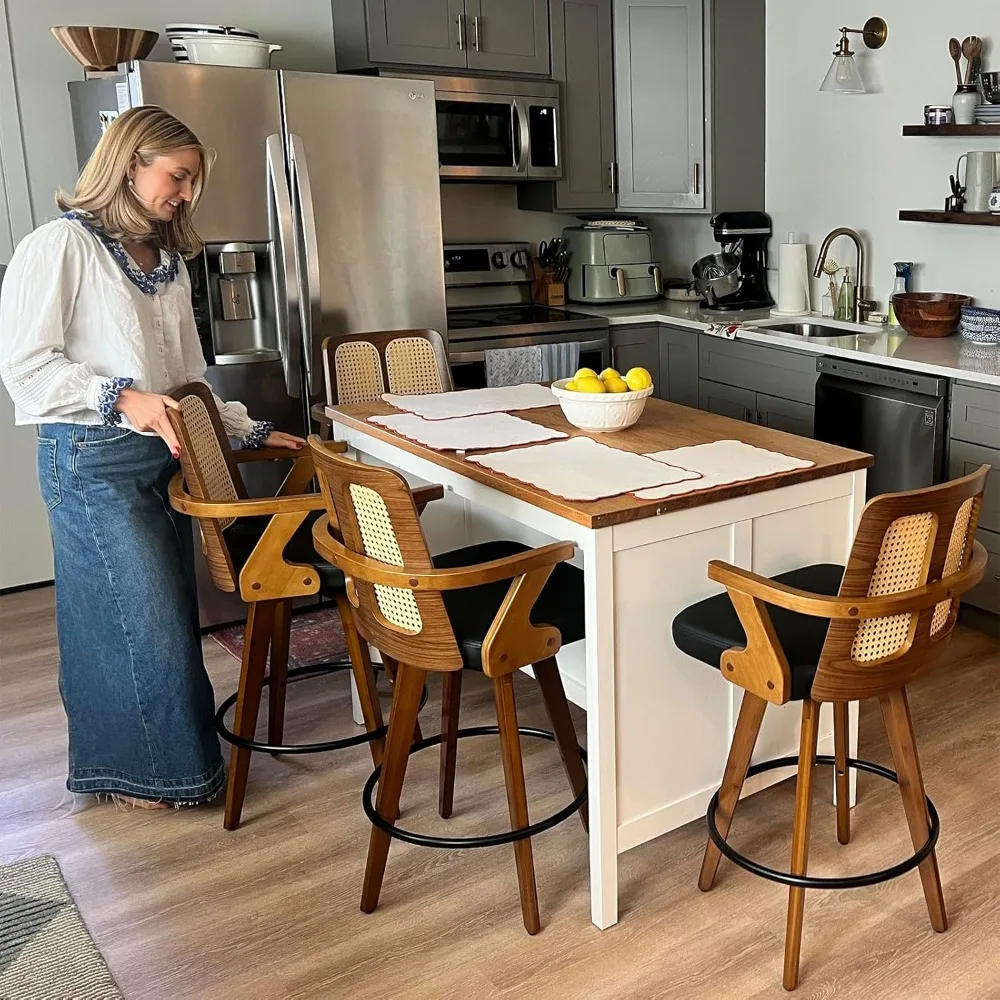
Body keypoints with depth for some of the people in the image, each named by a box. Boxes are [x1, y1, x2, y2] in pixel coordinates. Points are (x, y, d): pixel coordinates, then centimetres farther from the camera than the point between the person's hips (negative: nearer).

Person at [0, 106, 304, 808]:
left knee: (167, 614, 10)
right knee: (146, 618, -3)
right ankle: (140, 768, 16)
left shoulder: (168, 261, 17)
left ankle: (157, 759, 26)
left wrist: (250, 431, 12)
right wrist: (121, 399, -22)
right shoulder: (61, 246, -8)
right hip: (92, 461, -8)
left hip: (162, 455, 8)